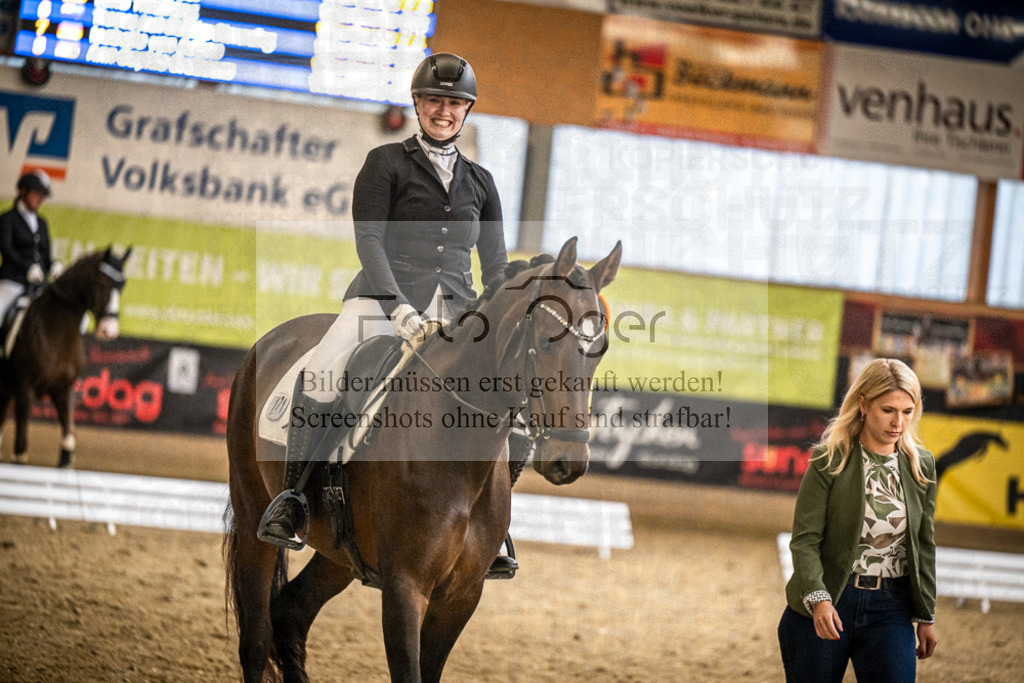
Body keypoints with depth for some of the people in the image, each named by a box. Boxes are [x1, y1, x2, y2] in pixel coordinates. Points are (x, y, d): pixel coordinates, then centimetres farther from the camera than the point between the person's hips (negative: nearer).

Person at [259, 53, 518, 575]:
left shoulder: (479, 182, 20)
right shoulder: (387, 163, 7)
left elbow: (496, 266, 18)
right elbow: (369, 242, -4)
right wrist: (401, 310, -18)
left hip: (454, 312, 4)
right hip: (384, 300, -3)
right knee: (317, 381, -30)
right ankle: (292, 497, -13)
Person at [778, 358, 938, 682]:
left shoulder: (921, 466, 5)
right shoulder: (829, 461, -7)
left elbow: (923, 543, 13)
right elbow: (805, 539, -11)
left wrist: (926, 615, 14)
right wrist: (818, 599, -25)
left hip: (890, 607, 3)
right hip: (822, 607, -2)